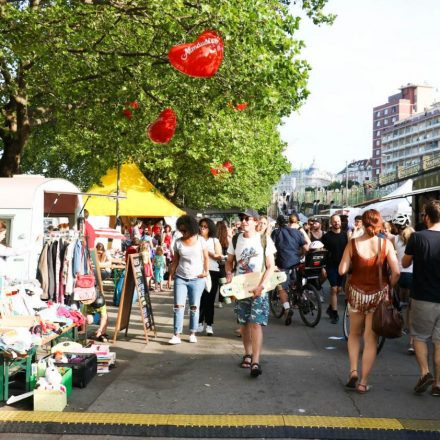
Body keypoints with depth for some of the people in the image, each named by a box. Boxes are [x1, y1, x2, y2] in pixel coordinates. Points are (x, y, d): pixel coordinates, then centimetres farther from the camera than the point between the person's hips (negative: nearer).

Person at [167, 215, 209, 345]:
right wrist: (170, 276, 2)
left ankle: (192, 333, 16)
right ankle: (177, 335, -4)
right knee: (178, 306, -5)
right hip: (180, 278, 1)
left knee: (194, 307, 5)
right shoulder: (178, 242, 2)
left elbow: (206, 258, 4)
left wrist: (206, 271, -7)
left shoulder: (200, 241, -2)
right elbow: (175, 261, 7)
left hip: (197, 279, -1)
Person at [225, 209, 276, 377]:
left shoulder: (265, 240, -6)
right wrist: (229, 273, -7)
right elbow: (229, 262, 15)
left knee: (256, 323, -12)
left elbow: (270, 266, -6)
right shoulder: (235, 240, 4)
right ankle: (248, 354, 28)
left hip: (259, 289, -4)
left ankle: (255, 362, -14)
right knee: (244, 323, 12)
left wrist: (261, 286, -17)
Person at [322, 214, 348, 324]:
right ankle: (335, 314, 2)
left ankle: (330, 308, 28)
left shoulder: (345, 235, 6)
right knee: (334, 289, -5)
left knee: (339, 289, 9)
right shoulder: (327, 236, -2)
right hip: (331, 266, -3)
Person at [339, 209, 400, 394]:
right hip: (378, 294, -1)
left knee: (354, 334, 22)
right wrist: (389, 287, 4)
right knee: (371, 340, 8)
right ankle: (363, 382, 10)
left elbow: (342, 270, -10)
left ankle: (353, 372, 10)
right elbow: (396, 272, -13)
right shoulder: (386, 244, -9)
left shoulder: (353, 244, -7)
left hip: (356, 293, 1)